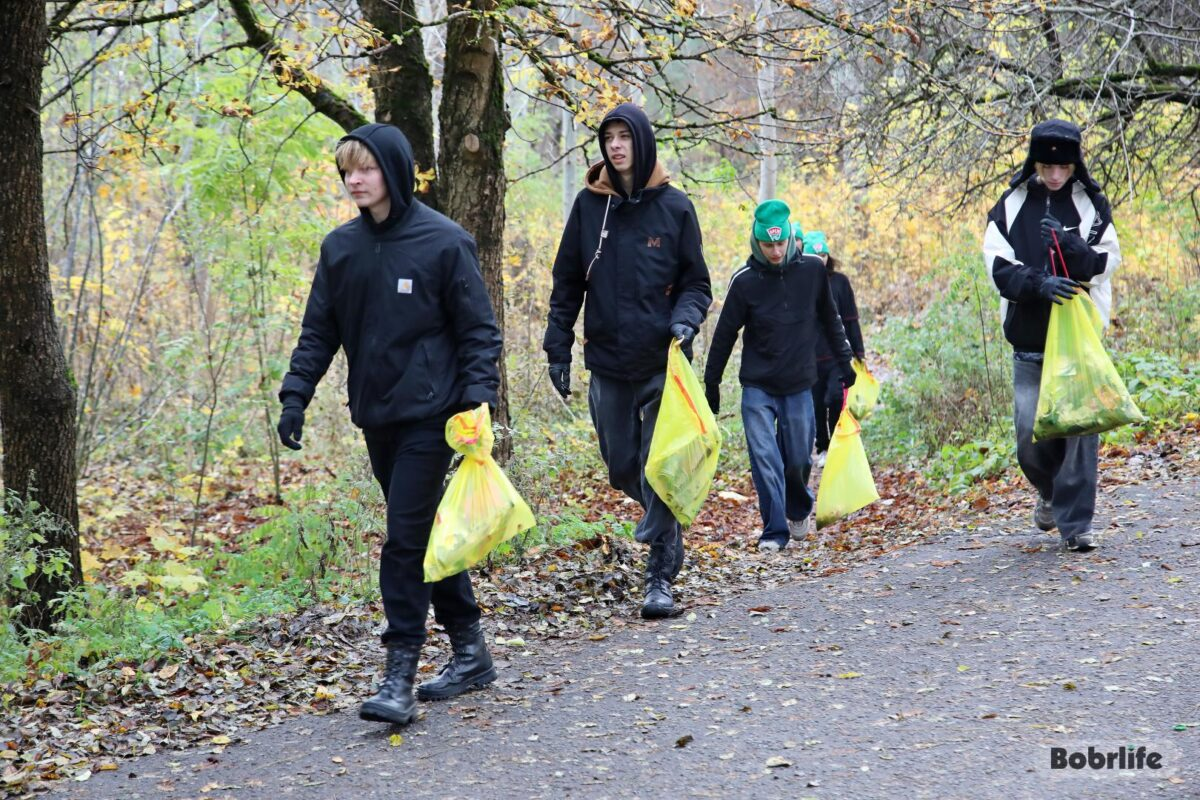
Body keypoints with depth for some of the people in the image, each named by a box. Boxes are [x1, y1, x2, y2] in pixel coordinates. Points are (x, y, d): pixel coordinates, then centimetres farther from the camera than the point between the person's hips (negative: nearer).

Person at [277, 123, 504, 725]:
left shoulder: (443, 242, -8)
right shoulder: (341, 248, 7)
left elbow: (479, 330, -6)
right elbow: (318, 331, 12)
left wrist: (477, 395, -17)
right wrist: (295, 396, 1)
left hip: (429, 416, -6)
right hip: (376, 419, 6)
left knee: (406, 539, -10)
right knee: (422, 535, 13)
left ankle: (400, 675, -7)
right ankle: (470, 651, 26)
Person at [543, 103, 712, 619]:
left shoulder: (674, 207, -1)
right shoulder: (588, 205, 4)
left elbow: (695, 282, 5)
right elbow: (567, 283, 9)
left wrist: (685, 320, -16)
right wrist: (558, 348, 3)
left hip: (663, 363, -3)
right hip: (607, 362, 3)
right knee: (621, 467, 10)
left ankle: (660, 578, 1)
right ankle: (666, 525, 39)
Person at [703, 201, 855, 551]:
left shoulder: (812, 269, -4)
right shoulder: (744, 280, -9)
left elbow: (829, 320, 11)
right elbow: (725, 335, -1)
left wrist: (844, 361, 13)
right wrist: (711, 383, 2)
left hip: (799, 386, 1)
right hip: (757, 388, -1)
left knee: (798, 460, 8)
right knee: (765, 460, -9)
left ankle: (798, 508, 37)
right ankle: (775, 531, -2)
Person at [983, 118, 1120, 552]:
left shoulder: (1091, 203, 3)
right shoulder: (1012, 204, 3)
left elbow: (1106, 261, 0)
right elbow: (999, 267, -3)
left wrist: (1076, 250, -21)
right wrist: (1040, 284, -21)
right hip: (1029, 338, 1)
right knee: (1030, 434, -1)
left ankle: (1075, 522, 2)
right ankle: (1050, 492, 30)